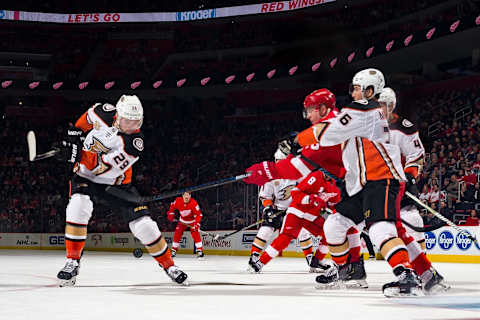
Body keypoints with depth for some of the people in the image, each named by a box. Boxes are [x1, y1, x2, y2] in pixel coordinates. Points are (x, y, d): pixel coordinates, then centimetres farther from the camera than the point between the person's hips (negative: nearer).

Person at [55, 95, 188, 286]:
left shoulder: (134, 143, -24)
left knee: (143, 224, -9)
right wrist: (74, 136, -3)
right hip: (86, 177, 1)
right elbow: (86, 119, 11)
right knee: (78, 207, -31)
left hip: (116, 184, -1)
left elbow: (104, 169, -33)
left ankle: (169, 265, 11)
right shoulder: (104, 113, -15)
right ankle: (72, 262, -20)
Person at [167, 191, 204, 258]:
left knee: (195, 234, -18)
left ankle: (200, 251, -16)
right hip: (182, 221, 4)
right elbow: (173, 206, 4)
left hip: (192, 220, -4)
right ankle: (174, 251, 13)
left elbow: (198, 214, -28)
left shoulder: (193, 203, -30)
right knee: (177, 234, 0)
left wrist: (197, 224, -37)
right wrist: (170, 213, -4)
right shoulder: (178, 201, -20)